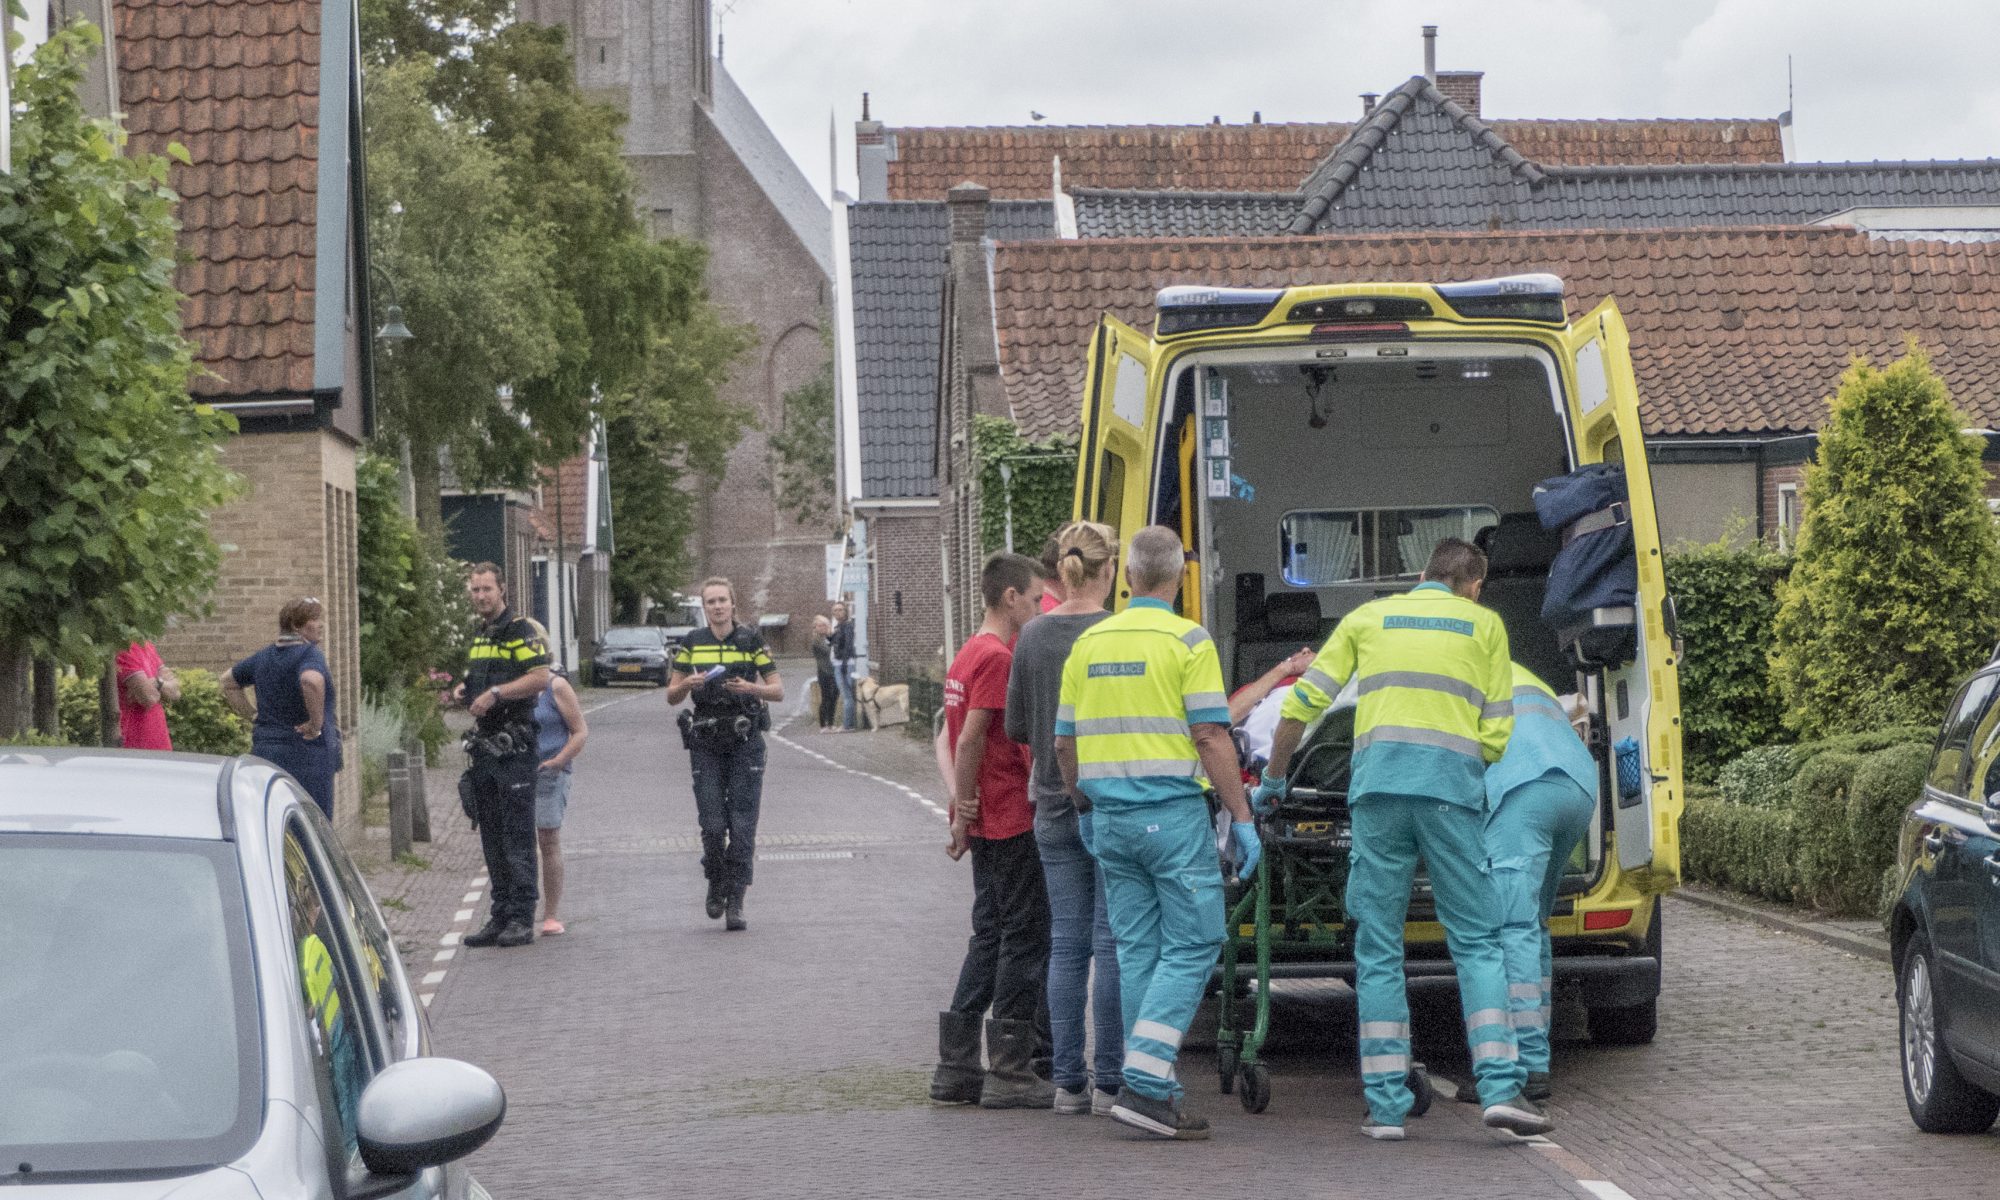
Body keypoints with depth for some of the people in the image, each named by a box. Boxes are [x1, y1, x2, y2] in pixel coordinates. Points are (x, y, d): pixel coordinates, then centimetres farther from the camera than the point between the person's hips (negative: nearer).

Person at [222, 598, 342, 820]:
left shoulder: (265, 656, 14)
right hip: (307, 754, -8)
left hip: (264, 751, 8)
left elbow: (228, 683, 27)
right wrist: (317, 722, -21)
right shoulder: (310, 654, -11)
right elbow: (311, 680, -34)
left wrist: (254, 716, 20)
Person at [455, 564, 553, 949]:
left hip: (514, 747, -9)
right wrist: (465, 690, 11)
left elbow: (540, 677, -19)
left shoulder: (520, 631, -9)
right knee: (491, 837, 10)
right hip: (485, 742, 9)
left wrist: (495, 693, -22)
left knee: (518, 835, -8)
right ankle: (500, 914, 14)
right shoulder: (479, 636, 19)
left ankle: (522, 918, -7)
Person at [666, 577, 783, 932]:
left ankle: (736, 902, -1)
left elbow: (779, 691, 4)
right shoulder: (692, 644, 6)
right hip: (705, 745, 1)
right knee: (712, 824, -4)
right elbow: (671, 696, 10)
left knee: (743, 825, -5)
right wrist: (687, 685, -12)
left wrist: (750, 688, -15)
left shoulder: (751, 641, 2)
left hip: (745, 742, -1)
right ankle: (716, 883, 22)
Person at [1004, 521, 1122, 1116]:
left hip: (1053, 809, 5)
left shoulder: (1032, 636, 3)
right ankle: (1108, 1082, 0)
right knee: (1112, 943, -1)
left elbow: (1017, 727, 9)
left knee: (1066, 944, 9)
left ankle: (1068, 1080, 11)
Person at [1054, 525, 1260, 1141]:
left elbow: (1064, 743, 14)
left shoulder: (1088, 644, 10)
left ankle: (1157, 1092, 11)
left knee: (1137, 951, 10)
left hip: (1110, 816, 6)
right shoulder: (1187, 640, -7)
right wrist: (1242, 819, -6)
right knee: (1191, 947, -2)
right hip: (1173, 813, -6)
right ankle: (1144, 1083, -13)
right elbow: (1212, 737, -11)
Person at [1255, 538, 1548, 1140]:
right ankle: (1500, 1086, -6)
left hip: (1378, 781, 1)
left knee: (1378, 947, 5)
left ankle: (1386, 1106, 3)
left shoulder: (1369, 616, 20)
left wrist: (1273, 779, 26)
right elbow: (1497, 737, 10)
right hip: (1453, 786, -1)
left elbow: (1303, 702, 15)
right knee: (1476, 940, 6)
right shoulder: (1484, 624, 16)